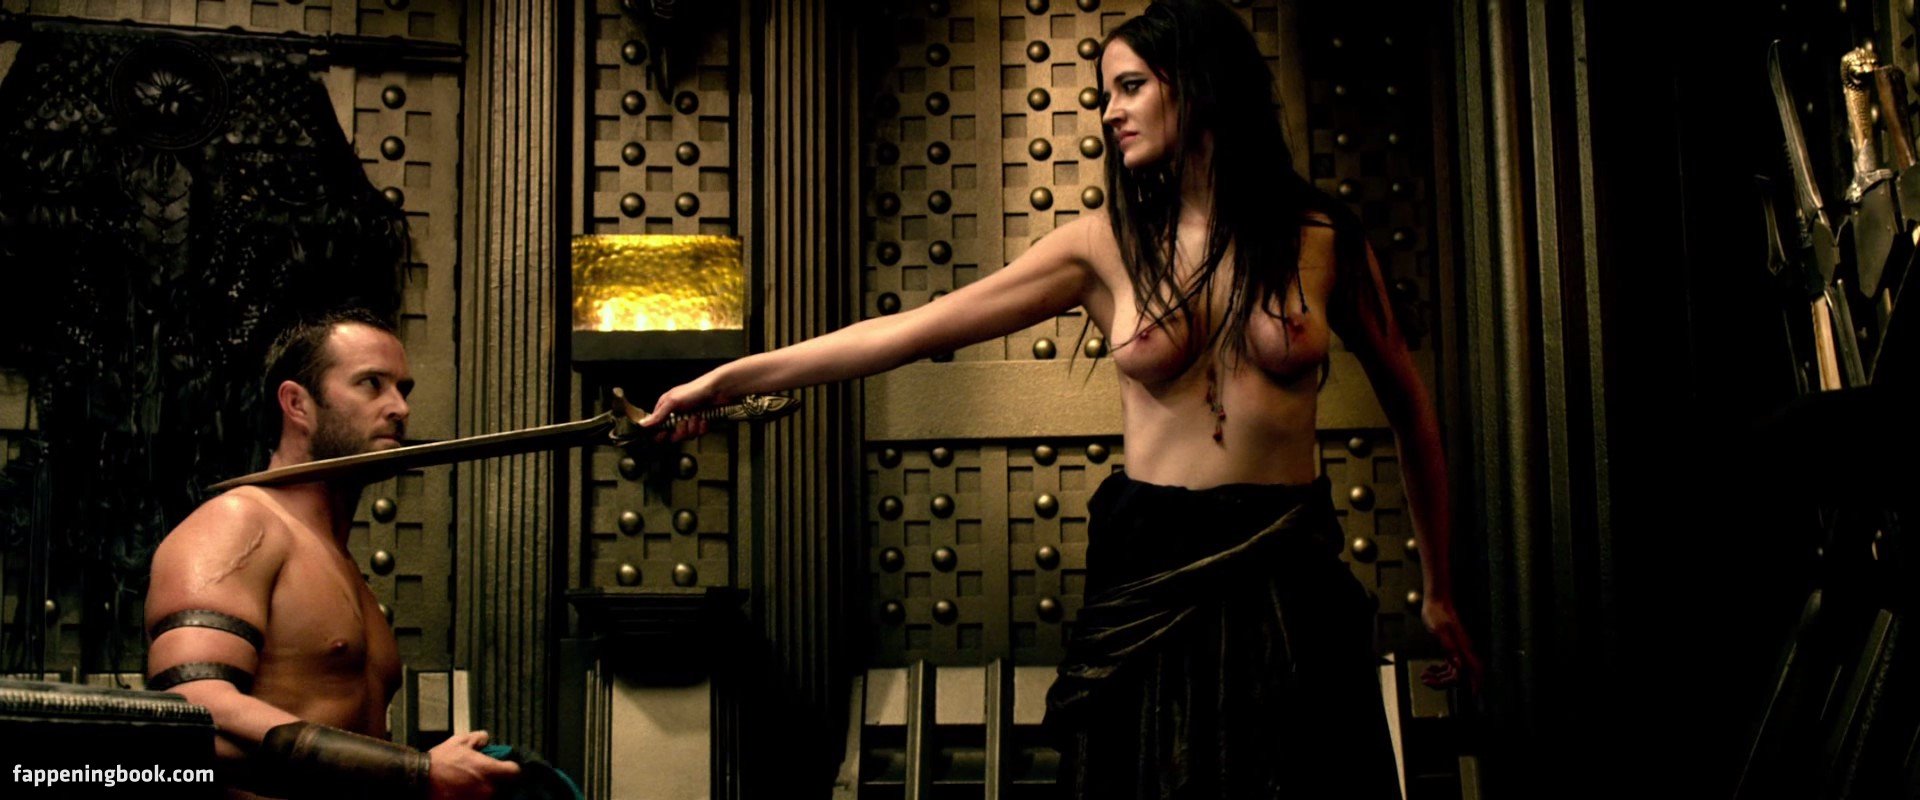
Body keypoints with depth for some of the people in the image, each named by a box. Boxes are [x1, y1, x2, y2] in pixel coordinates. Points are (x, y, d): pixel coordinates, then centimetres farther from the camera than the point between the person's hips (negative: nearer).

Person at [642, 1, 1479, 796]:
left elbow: (1407, 407, 11)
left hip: (1288, 582, 0)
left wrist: (1439, 590, 13)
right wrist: (727, 379, -1)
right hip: (1149, 575, 1)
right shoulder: (1105, 246, 1)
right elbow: (910, 330, 0)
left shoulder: (1321, 238, 0)